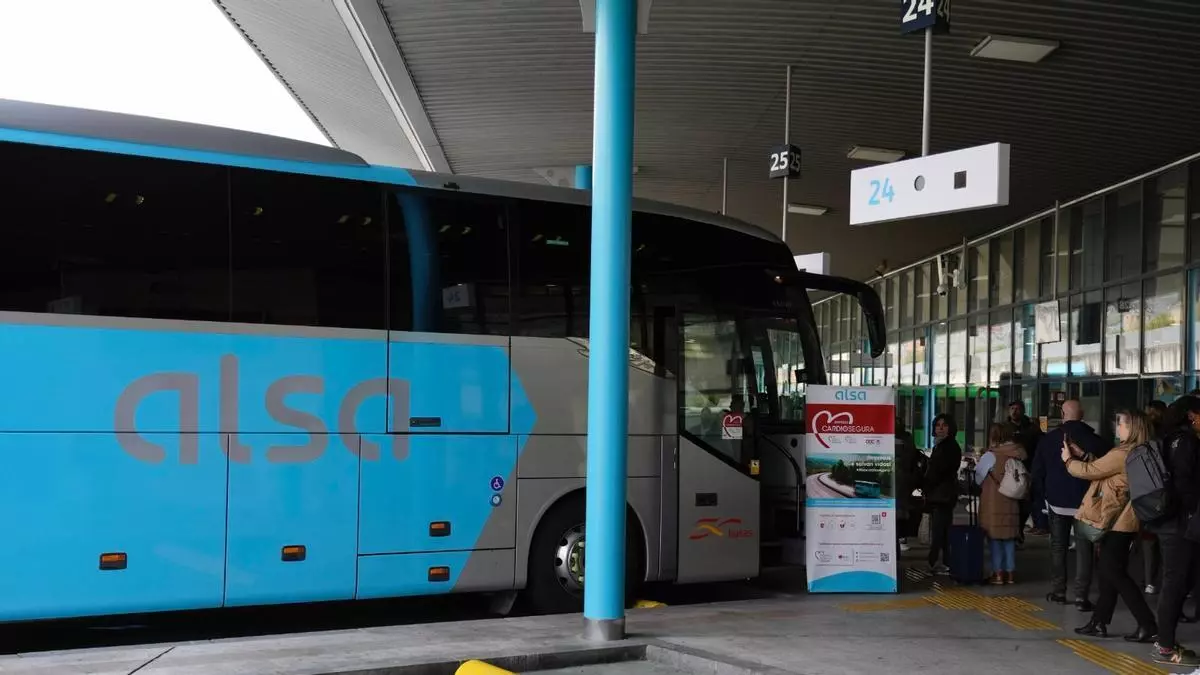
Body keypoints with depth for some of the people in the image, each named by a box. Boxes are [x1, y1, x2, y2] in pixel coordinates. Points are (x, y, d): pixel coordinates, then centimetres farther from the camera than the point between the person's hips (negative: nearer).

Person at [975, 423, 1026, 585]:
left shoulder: (990, 456, -13)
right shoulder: (1017, 455, -1)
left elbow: (978, 477, -1)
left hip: (993, 505, -4)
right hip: (1012, 504, 4)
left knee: (995, 539, 4)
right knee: (1009, 539, 12)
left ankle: (998, 573, 4)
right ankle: (1010, 573, 14)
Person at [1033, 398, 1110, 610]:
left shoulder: (1047, 439, -2)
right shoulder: (1096, 440, -6)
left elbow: (1037, 473, 0)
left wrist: (1045, 494, 8)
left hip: (1057, 500, 1)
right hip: (1085, 502, -1)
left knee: (1058, 547, 12)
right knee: (1084, 549, 1)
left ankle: (1058, 591, 14)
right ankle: (1081, 596, -4)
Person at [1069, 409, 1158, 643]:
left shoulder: (1122, 455, -20)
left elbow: (1089, 471, -11)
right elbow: (1101, 468, 18)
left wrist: (1069, 460, 6)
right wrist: (1082, 455, 16)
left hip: (1117, 522, -10)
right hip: (1120, 521, 10)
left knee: (1114, 573, -4)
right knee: (1109, 572, 13)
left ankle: (1148, 624, -3)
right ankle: (1099, 622, 20)